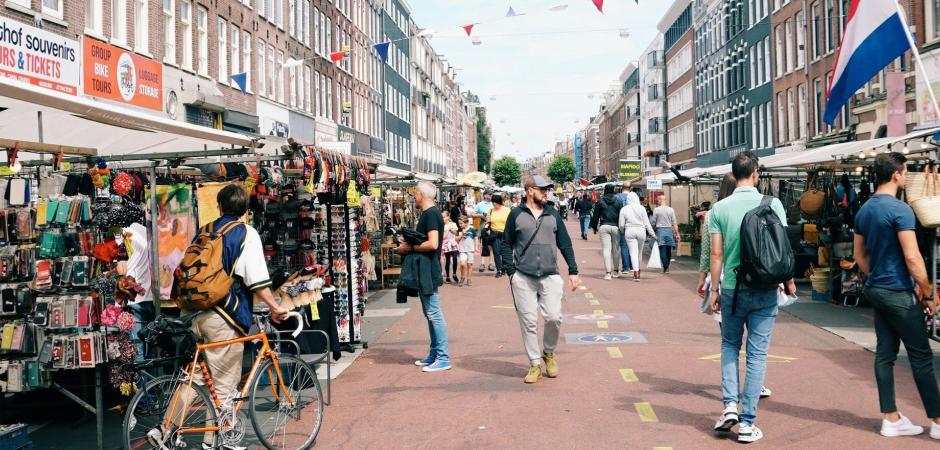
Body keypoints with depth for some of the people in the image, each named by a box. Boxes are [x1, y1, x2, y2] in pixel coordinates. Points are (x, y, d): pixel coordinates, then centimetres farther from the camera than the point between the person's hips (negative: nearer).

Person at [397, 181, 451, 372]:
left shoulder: (430, 214, -16)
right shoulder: (429, 213, 16)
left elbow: (432, 244, -25)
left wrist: (410, 248, -14)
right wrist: (408, 246, 7)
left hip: (429, 272, -11)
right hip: (425, 272, 11)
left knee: (434, 314, -7)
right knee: (430, 314, 14)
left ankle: (443, 358, -4)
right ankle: (434, 355, 22)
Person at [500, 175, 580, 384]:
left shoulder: (553, 214, 12)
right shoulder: (516, 215, 5)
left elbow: (565, 243, 14)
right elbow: (506, 244, 7)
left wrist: (573, 271, 9)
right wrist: (510, 271, -2)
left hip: (550, 276, 1)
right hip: (523, 278, -1)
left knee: (553, 317, -10)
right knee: (528, 322, 0)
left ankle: (548, 353, 17)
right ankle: (535, 364, 12)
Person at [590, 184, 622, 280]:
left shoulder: (600, 202, 1)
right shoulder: (618, 202, 4)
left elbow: (596, 216, 3)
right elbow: (621, 215, 5)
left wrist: (594, 227, 13)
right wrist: (621, 227, 12)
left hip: (604, 227, -2)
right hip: (615, 226, 2)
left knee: (606, 249, -3)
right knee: (615, 249, 12)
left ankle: (608, 272, -11)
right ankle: (616, 271, 23)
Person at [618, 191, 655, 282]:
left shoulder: (624, 209, 1)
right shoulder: (641, 208, -1)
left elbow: (621, 224, 2)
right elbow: (646, 223, 0)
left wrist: (623, 232, 22)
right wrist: (652, 234, 7)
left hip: (630, 231, -1)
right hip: (641, 231, 1)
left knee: (633, 252, -4)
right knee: (640, 252, 16)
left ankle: (636, 273, -18)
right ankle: (638, 271, 30)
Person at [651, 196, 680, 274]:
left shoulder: (656, 210, -5)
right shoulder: (671, 209, 1)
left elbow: (653, 222, -1)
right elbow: (674, 223, 1)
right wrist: (677, 233, 5)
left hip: (660, 230, -2)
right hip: (669, 230, 2)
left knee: (662, 250, 0)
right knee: (668, 250, 12)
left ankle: (666, 267, -6)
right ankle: (667, 266, 21)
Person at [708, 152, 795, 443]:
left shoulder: (720, 208, -4)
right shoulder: (772, 204, -4)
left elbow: (716, 253, -4)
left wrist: (714, 289, 4)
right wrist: (789, 280, 11)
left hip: (732, 289, 1)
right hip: (765, 290, 0)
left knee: (729, 346, 20)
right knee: (757, 354, 6)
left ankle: (730, 405, 6)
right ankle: (747, 423, 8)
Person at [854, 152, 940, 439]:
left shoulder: (864, 210, 9)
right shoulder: (900, 209, -16)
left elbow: (860, 256, 15)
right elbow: (912, 258, -19)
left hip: (876, 290, 8)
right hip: (898, 292, -8)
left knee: (885, 353, 9)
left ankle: (891, 419, 13)